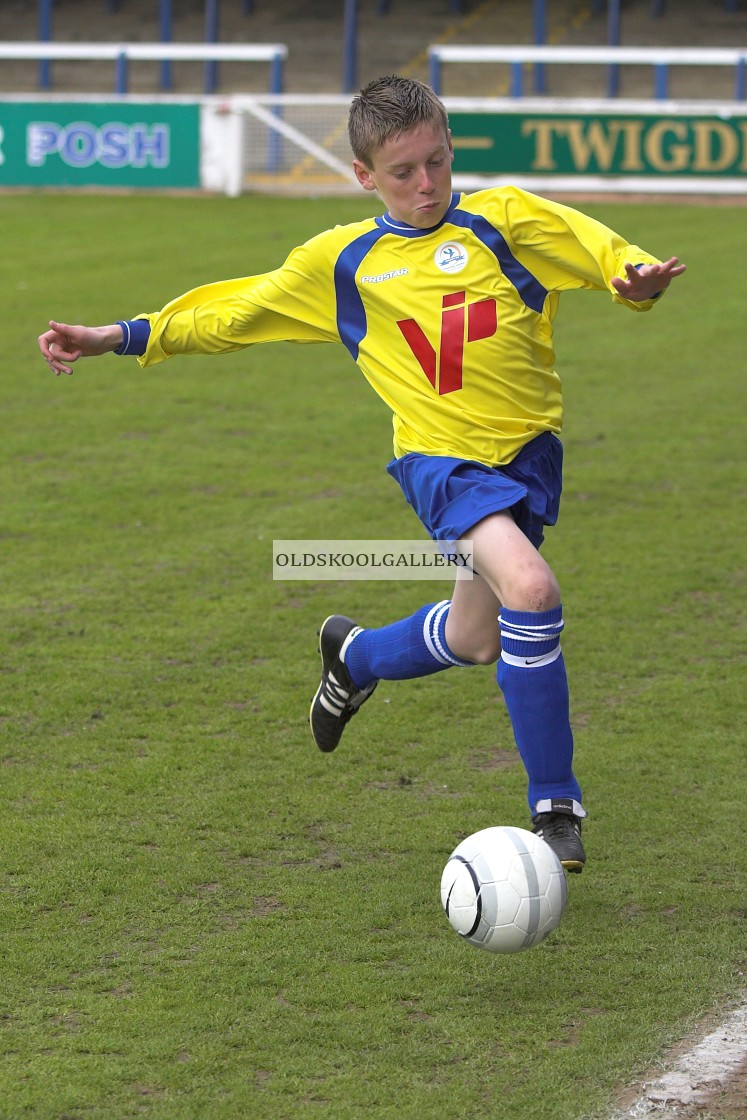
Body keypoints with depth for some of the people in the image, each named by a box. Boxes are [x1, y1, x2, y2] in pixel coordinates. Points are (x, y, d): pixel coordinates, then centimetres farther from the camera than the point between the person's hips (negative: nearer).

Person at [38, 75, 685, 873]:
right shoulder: (343, 261, 6)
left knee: (476, 638, 14)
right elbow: (237, 312, 13)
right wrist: (120, 337, 8)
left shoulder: (503, 220, 2)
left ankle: (357, 656, 50)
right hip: (440, 455, -2)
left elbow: (603, 254, -6)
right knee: (528, 587, -27)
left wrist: (633, 279, -30)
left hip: (525, 449, 2)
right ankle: (555, 806, -15)